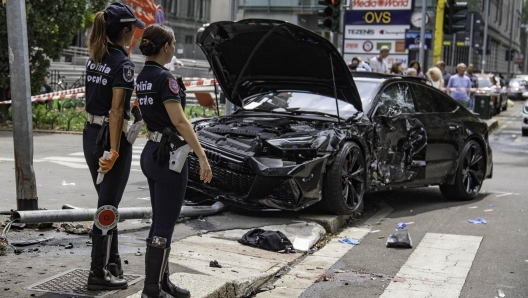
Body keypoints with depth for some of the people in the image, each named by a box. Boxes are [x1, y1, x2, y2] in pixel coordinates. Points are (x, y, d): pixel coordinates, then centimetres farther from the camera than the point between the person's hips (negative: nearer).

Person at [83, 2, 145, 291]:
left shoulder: (94, 59, 9)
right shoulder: (123, 64, -16)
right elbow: (116, 110, -21)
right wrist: (114, 151, -22)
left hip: (90, 134, 9)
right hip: (109, 137, -8)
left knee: (106, 202, 19)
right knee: (108, 206, 0)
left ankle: (111, 261, 30)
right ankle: (99, 273, 6)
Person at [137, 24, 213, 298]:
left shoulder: (142, 77, 11)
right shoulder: (164, 78, -17)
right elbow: (179, 121, -23)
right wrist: (202, 157, -22)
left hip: (150, 152, 10)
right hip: (168, 155, -10)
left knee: (160, 222, 17)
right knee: (164, 226, -2)